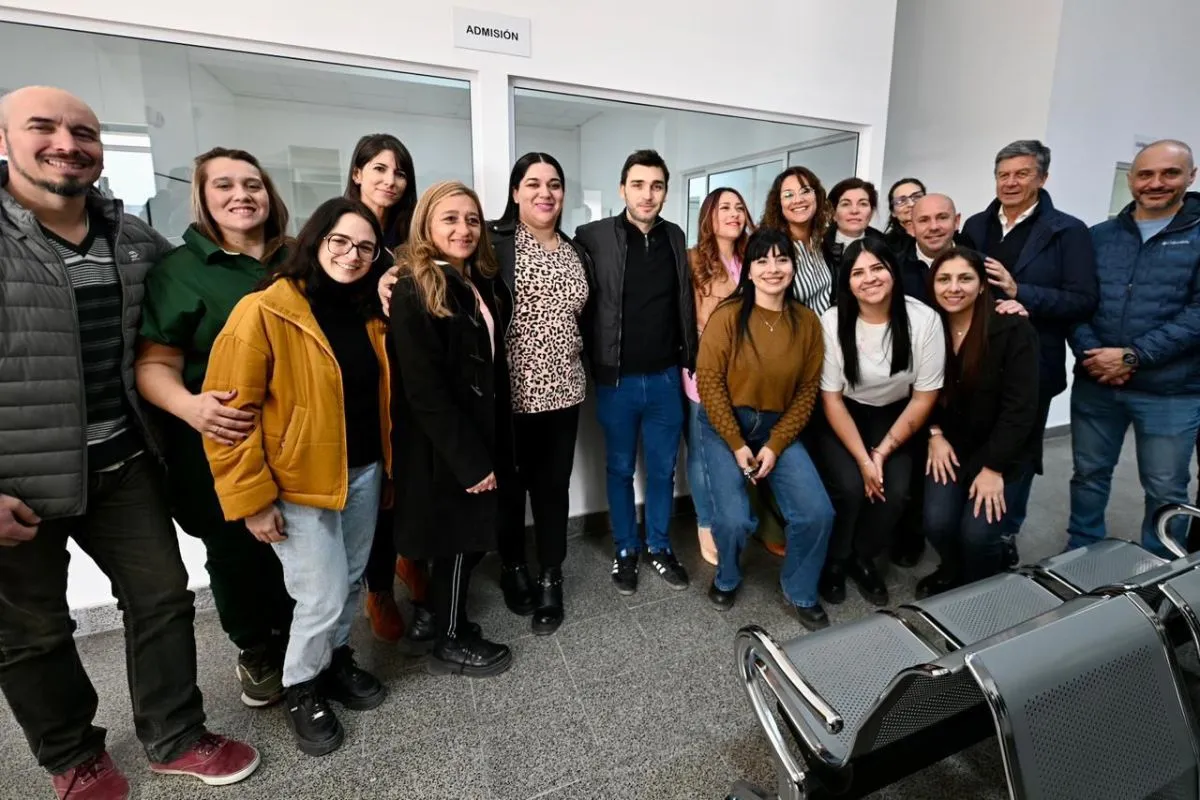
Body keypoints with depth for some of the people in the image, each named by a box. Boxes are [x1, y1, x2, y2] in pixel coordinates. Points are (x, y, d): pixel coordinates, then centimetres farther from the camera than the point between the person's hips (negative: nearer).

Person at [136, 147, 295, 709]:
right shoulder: (178, 270, -3)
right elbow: (154, 364, -8)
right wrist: (189, 406, -29)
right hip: (218, 449, -2)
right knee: (235, 554, 12)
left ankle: (292, 643, 40)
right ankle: (254, 650, 38)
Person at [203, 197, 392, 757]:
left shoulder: (369, 313, 5)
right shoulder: (263, 311, -15)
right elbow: (230, 412, -16)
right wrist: (252, 499, -16)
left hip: (363, 472, 6)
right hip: (299, 482, -6)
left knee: (351, 582, 18)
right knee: (322, 597, 1)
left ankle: (336, 660, 44)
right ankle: (301, 689, 29)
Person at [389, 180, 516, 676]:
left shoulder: (484, 282, 9)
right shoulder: (413, 291, -15)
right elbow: (424, 390, -20)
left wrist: (492, 449, 6)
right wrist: (469, 460, -20)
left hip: (481, 436, 7)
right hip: (444, 449, -7)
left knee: (471, 535, 17)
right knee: (460, 539, 6)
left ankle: (443, 615, 38)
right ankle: (451, 643, 27)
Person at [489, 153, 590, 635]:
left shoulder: (574, 250, 12)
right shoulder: (496, 242, -6)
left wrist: (579, 354, 11)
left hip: (563, 389, 4)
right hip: (510, 389, -4)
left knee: (554, 484, 11)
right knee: (510, 484, 11)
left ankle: (551, 579, 26)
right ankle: (513, 567, 33)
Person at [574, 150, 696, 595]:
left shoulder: (675, 237, 5)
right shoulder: (594, 237, -7)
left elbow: (684, 303, 12)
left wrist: (689, 359, 11)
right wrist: (595, 363, -9)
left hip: (665, 378, 3)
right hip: (617, 380, -3)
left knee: (663, 469, 14)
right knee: (620, 469, 13)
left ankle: (659, 547, 33)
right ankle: (624, 550, 31)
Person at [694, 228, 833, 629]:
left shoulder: (807, 322, -1)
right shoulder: (727, 316, -12)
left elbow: (807, 390, 0)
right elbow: (709, 382, -11)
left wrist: (775, 446, -8)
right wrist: (737, 445, -12)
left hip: (779, 427, 3)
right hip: (725, 425, -3)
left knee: (818, 513, -9)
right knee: (735, 519, -16)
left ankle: (801, 591, 21)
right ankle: (727, 579, 20)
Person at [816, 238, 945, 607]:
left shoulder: (924, 319, -17)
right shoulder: (832, 322, -19)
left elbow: (924, 397, -10)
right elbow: (831, 399, -13)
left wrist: (883, 452, -15)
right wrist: (863, 459, -19)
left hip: (894, 416, 2)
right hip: (843, 415, -1)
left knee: (895, 490, -18)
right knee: (850, 486, -22)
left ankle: (862, 559, 12)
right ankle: (834, 561, 7)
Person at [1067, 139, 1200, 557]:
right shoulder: (1098, 236, 8)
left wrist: (1131, 357, -17)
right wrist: (1090, 354, -12)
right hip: (1095, 384, 3)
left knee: (1166, 491, 10)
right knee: (1089, 475, 14)